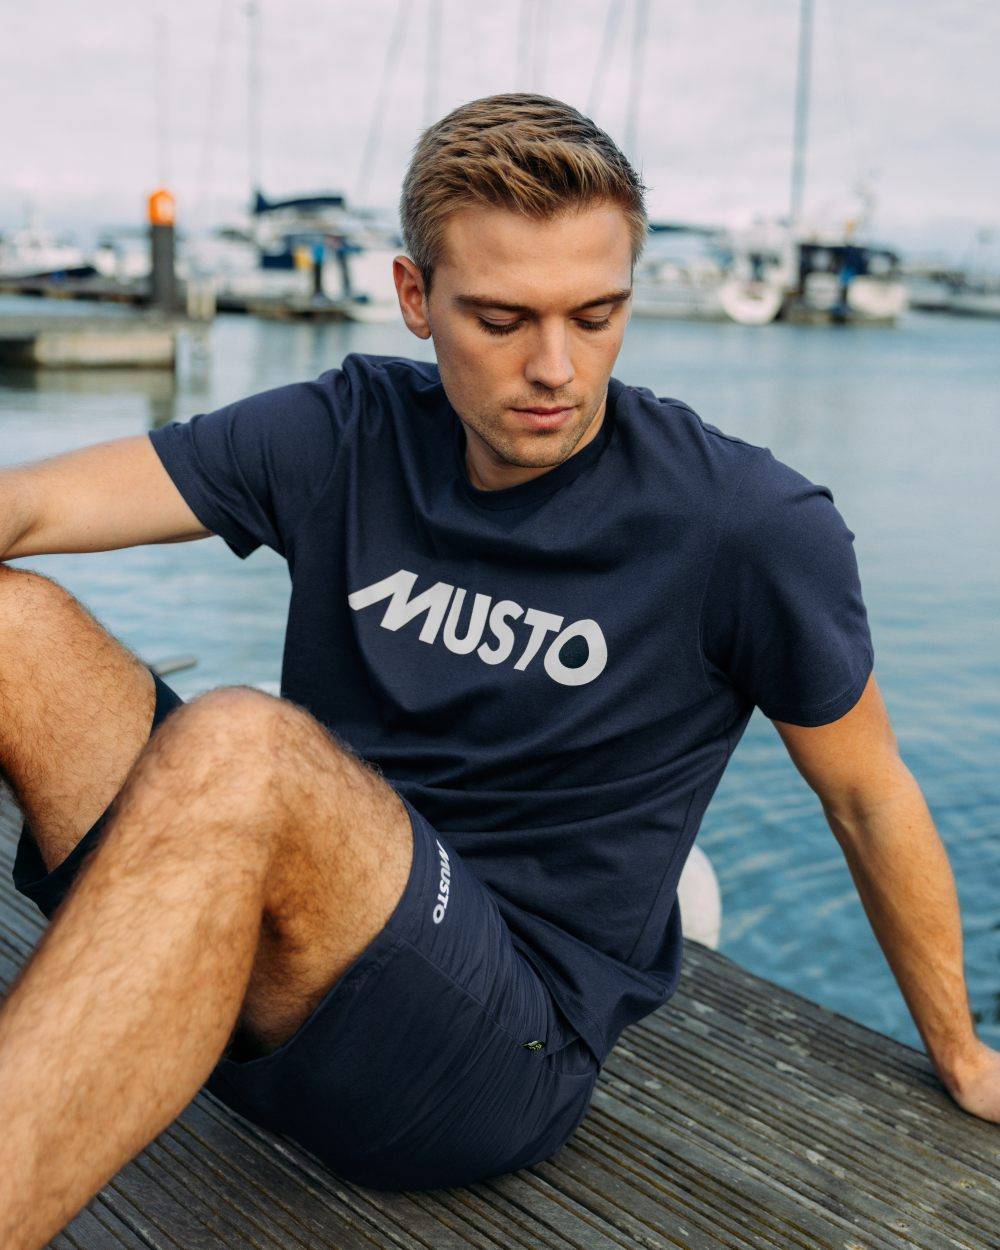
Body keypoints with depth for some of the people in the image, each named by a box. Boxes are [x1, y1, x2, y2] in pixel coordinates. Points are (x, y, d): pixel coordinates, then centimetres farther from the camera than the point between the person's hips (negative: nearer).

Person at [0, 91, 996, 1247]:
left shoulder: (754, 528, -8)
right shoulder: (346, 436, 1)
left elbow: (871, 796, 4)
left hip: (510, 1042, -3)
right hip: (272, 964, 4)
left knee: (236, 750, -34)